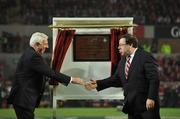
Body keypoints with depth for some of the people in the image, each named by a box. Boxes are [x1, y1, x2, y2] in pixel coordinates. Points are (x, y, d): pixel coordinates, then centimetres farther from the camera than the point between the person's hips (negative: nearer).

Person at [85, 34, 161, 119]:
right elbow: (116, 79, 16)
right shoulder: (123, 61, 13)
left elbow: (154, 79, -15)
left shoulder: (146, 57, -11)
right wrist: (98, 84, 7)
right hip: (132, 105, 8)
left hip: (147, 104, -8)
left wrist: (151, 98, -22)